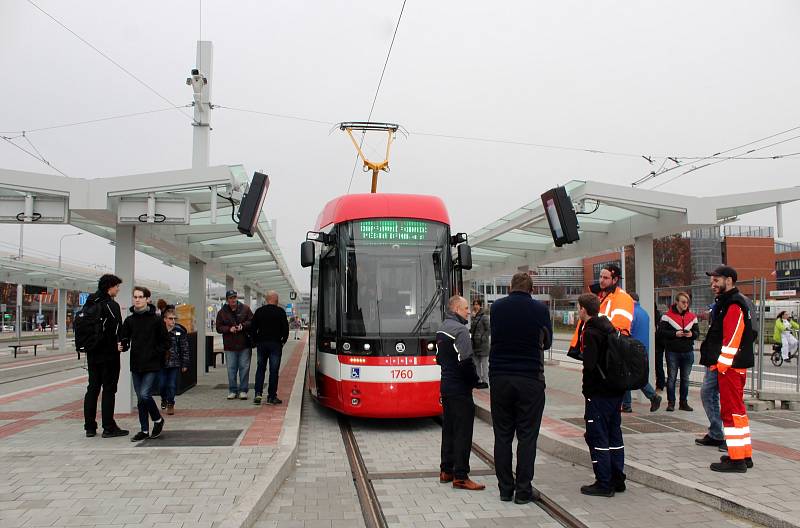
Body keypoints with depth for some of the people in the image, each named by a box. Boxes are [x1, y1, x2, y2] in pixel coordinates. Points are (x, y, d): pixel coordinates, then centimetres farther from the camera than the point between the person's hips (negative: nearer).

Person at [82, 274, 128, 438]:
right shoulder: (111, 305, -14)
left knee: (92, 388, 12)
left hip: (92, 354, 8)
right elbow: (113, 330, -20)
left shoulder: (89, 304, 11)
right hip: (108, 355, -8)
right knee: (109, 389, -1)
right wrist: (116, 346, -8)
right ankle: (108, 428, 2)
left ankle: (90, 427, 17)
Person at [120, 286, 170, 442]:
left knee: (145, 395, -14)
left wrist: (155, 353, -9)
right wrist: (123, 345, -11)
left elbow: (166, 341, -1)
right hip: (136, 366, 5)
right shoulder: (129, 320, 7)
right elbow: (124, 339, 10)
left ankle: (158, 419, 11)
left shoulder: (156, 319, -4)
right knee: (140, 399, 9)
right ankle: (144, 430, 19)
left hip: (152, 366, -5)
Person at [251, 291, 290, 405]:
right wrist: (283, 341, 6)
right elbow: (285, 328, -6)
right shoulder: (280, 312, -5)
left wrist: (256, 341, 13)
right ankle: (271, 397, 2)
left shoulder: (259, 311, 5)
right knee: (273, 370, 0)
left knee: (260, 369, 13)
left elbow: (252, 328, 6)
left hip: (261, 343, 3)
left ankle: (258, 394, 3)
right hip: (275, 344, -3)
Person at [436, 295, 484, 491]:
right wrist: (475, 381, -10)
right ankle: (460, 477, 0)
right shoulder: (459, 330, -17)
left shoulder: (441, 329, 13)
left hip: (446, 386, 10)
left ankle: (446, 471, 24)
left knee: (448, 429, 16)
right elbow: (466, 362, -23)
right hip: (460, 389, -10)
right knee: (463, 432, -4)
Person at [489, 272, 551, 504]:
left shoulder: (496, 307, 2)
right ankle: (523, 490, 7)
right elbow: (547, 342, 10)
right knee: (527, 436, 4)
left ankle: (505, 489, 13)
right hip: (530, 379, -2)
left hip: (499, 378, 2)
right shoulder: (540, 309, -2)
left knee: (502, 435, 9)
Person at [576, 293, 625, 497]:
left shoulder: (590, 333, -16)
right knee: (614, 434, 15)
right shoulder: (609, 327, 11)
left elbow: (589, 365, -22)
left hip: (599, 393, -9)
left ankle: (604, 483, 2)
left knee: (597, 436, -2)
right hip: (616, 390, 9)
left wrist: (587, 389, -7)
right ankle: (617, 479, 23)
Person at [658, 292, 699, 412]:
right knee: (671, 378, 2)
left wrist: (692, 334, -11)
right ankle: (671, 402, 9)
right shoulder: (667, 316, -4)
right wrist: (675, 334, -20)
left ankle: (684, 402, 20)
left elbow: (697, 332, 11)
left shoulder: (692, 317, 9)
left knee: (685, 378, 10)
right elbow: (661, 332, -9)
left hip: (688, 352, 4)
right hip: (672, 351, -4)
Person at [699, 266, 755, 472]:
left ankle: (737, 460, -3)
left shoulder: (733, 304, -14)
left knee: (732, 411, -7)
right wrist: (716, 362, 20)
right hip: (733, 367, 11)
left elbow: (732, 339, -21)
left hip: (730, 367, -11)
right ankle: (745, 455, 25)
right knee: (737, 410, 16)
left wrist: (722, 365, -20)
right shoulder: (727, 303, 19)